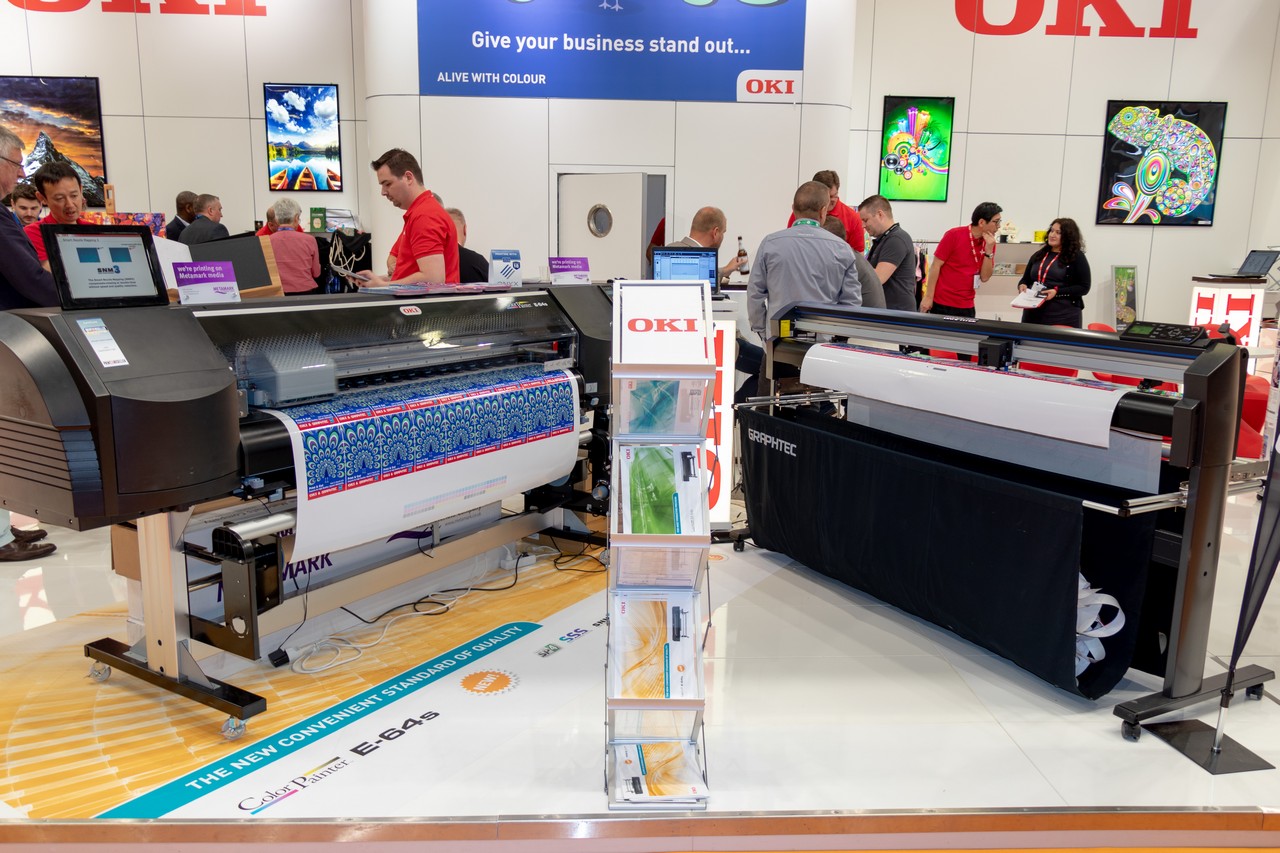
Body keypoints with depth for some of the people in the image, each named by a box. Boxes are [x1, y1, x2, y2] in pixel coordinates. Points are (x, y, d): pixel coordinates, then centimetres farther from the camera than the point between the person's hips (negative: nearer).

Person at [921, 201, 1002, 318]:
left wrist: (989, 250, -10)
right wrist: (928, 297, -11)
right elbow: (935, 266, -8)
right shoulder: (954, 235, -9)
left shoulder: (989, 243, 4)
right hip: (942, 304, -4)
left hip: (967, 306, 4)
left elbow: (984, 277, 2)